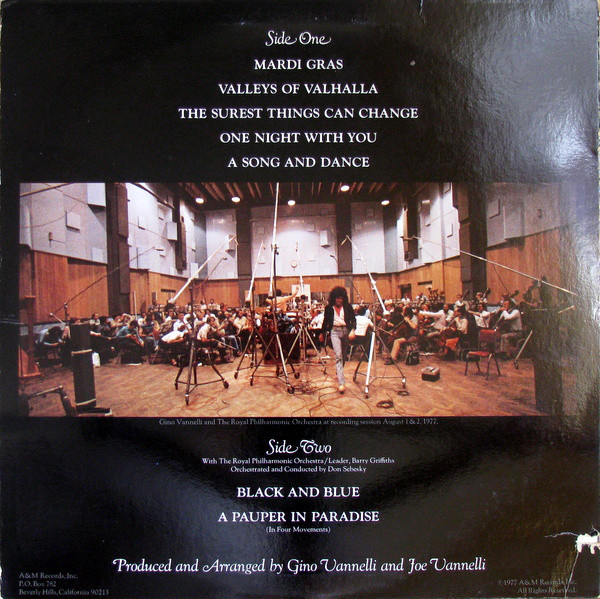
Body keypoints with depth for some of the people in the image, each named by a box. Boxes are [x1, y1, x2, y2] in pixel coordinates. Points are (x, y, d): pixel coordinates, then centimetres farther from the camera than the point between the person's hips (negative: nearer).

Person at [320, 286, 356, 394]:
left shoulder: (347, 306, 3)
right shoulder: (329, 308, 3)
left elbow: (353, 319, 2)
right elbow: (325, 320, 14)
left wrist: (353, 330, -15)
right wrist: (322, 333, 20)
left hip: (346, 330, 2)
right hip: (334, 331, -2)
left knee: (344, 355, 13)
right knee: (338, 355, -14)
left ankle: (339, 372, 41)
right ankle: (341, 383, -20)